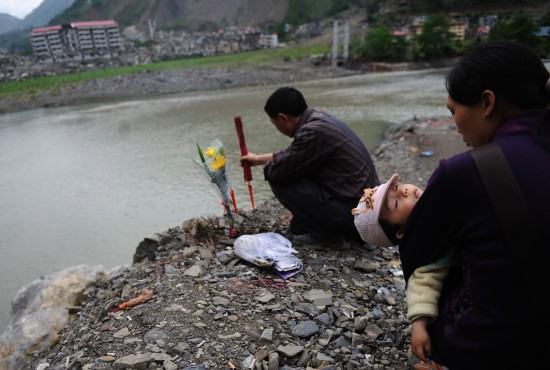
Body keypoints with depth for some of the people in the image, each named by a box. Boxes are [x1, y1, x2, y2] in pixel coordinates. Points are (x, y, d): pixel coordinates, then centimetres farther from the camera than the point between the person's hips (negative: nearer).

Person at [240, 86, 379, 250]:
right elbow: (292, 154, 23)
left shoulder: (312, 132, -22)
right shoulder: (319, 119, 7)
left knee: (280, 181, -8)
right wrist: (260, 158, 35)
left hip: (353, 213, -9)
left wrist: (267, 166, 9)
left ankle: (327, 236, 0)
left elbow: (279, 171, -15)